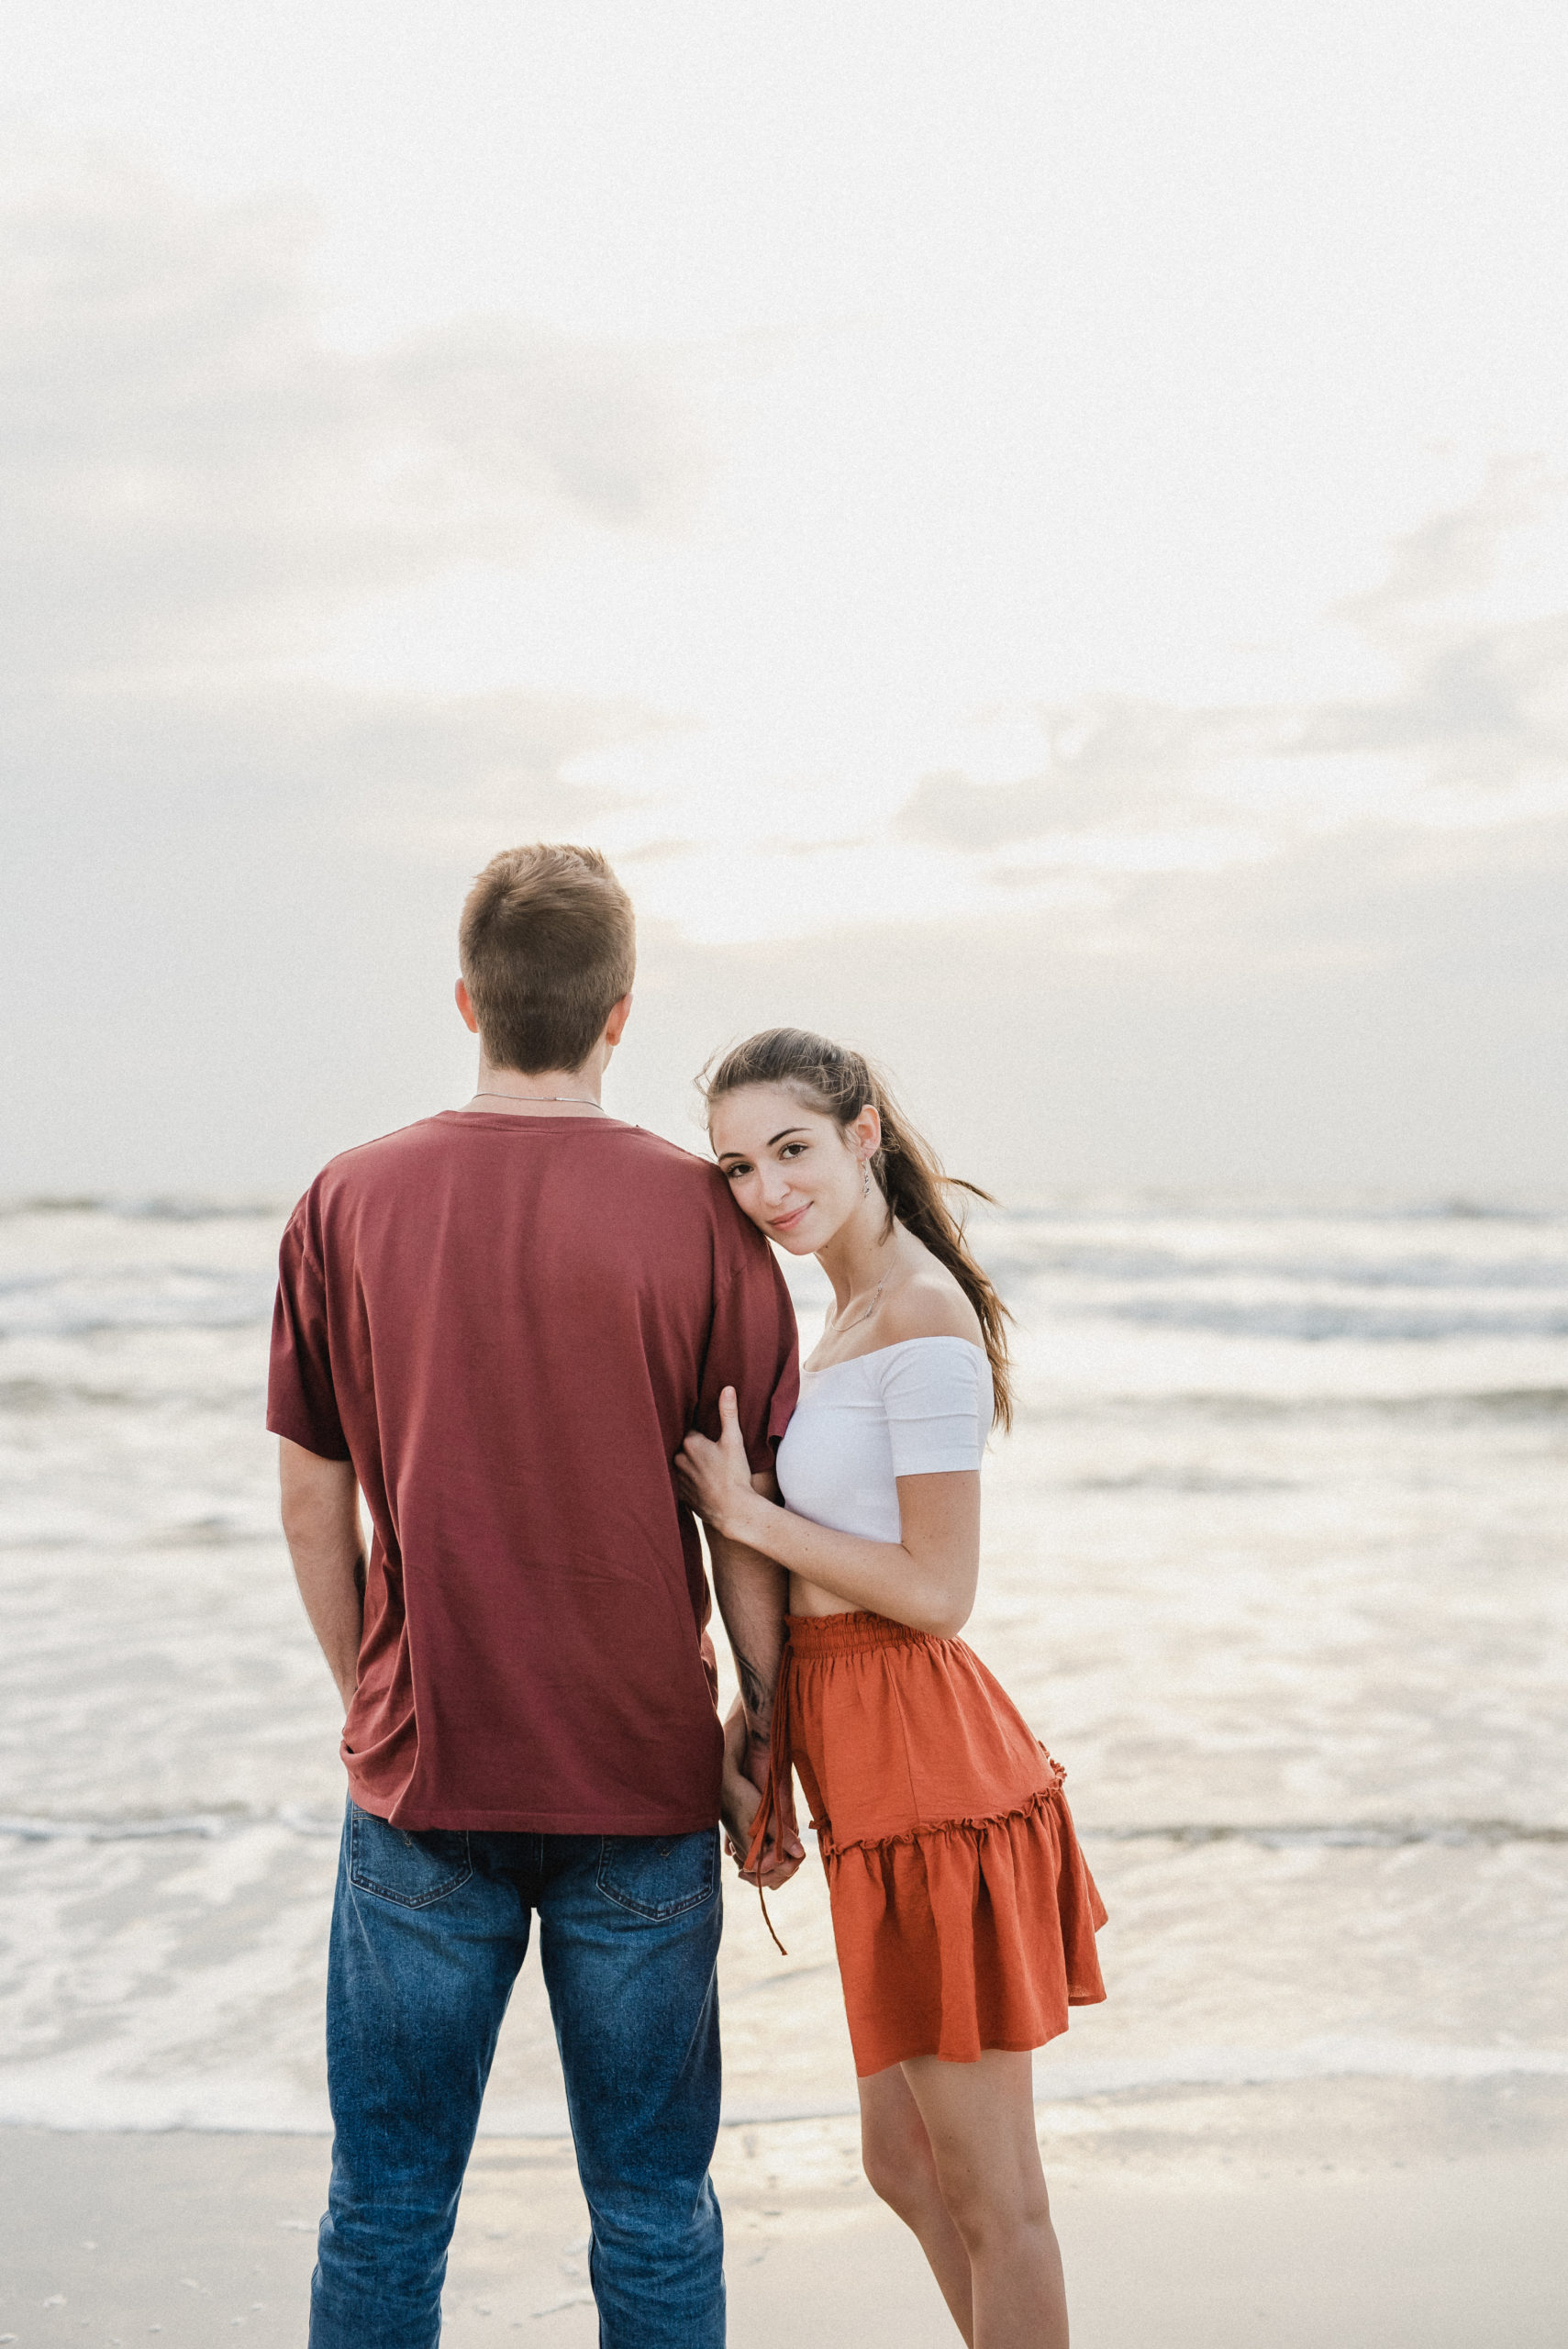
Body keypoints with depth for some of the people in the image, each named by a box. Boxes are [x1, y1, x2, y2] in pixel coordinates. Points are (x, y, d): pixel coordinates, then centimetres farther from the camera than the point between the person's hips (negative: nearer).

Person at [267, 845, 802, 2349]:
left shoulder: (348, 1205, -2)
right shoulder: (696, 1215, -6)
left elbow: (312, 1509, 3)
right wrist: (763, 1731, 8)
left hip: (421, 1775, 1)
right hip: (643, 1779, -1)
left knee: (384, 2217, 13)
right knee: (654, 2219, 12)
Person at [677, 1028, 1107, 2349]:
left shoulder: (923, 1320, -15)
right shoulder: (860, 1311, 15)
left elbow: (938, 1593, -18)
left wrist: (749, 1515, -12)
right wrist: (781, 1757, 17)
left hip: (927, 1768, -10)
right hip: (874, 1763, 10)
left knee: (990, 2196, 2)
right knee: (907, 2164, 21)